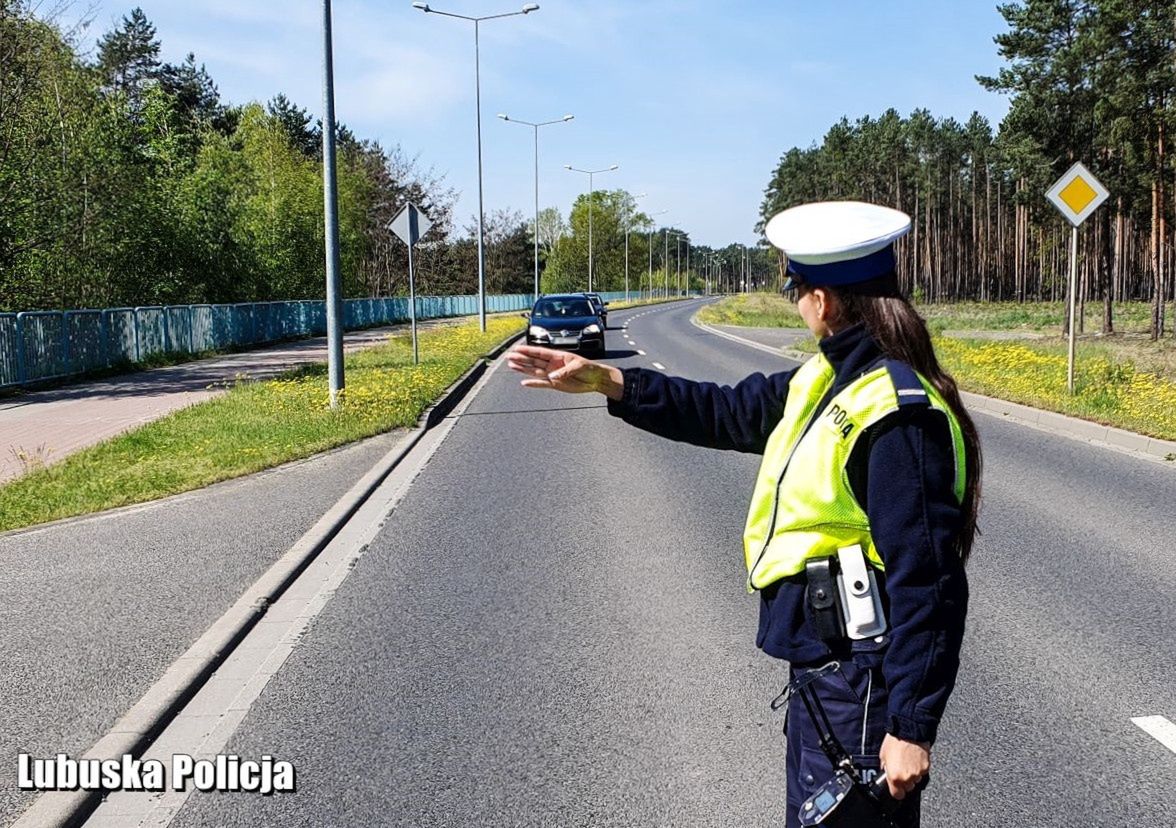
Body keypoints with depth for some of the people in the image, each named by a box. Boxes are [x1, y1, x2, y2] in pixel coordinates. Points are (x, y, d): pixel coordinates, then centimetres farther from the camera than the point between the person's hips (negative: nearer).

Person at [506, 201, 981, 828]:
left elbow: (925, 583, -25)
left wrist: (912, 727, -22)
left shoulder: (895, 413, -24)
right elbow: (730, 413, 18)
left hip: (863, 682, -10)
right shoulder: (827, 381, 6)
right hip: (822, 665, 10)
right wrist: (608, 381, 14)